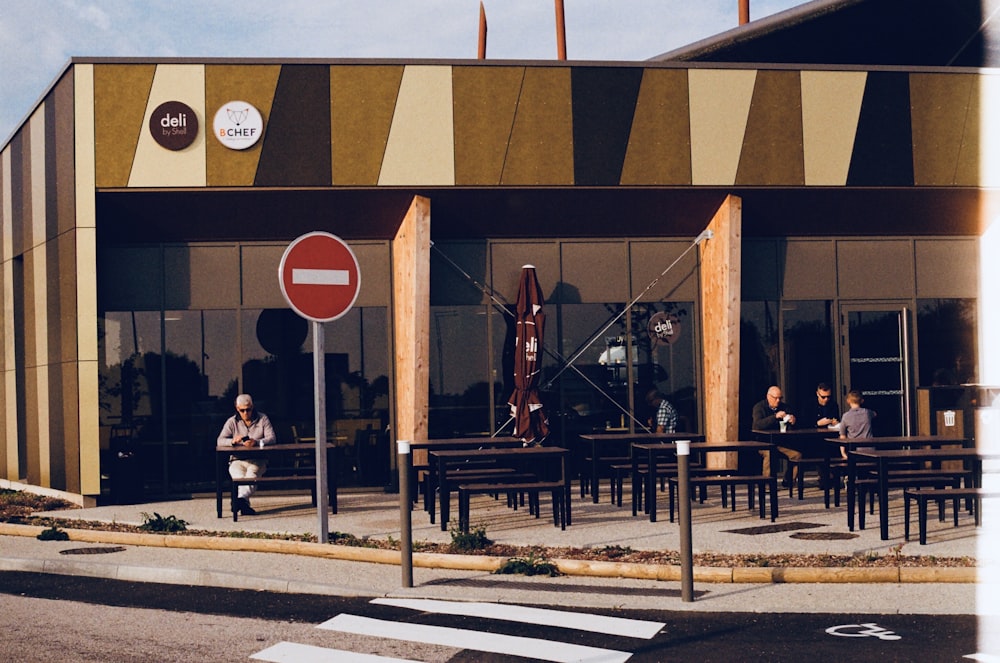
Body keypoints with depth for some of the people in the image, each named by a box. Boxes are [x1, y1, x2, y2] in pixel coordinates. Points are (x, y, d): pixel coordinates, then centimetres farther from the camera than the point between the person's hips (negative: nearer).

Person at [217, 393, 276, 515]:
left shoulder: (263, 419, 8)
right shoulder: (232, 422, 10)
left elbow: (272, 439, -3)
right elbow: (220, 441, 0)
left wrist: (256, 442, -23)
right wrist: (233, 441, -23)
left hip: (258, 460, -1)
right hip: (237, 461, 1)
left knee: (251, 475, -36)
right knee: (239, 477, -33)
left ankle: (241, 499, -59)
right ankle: (245, 505, -50)